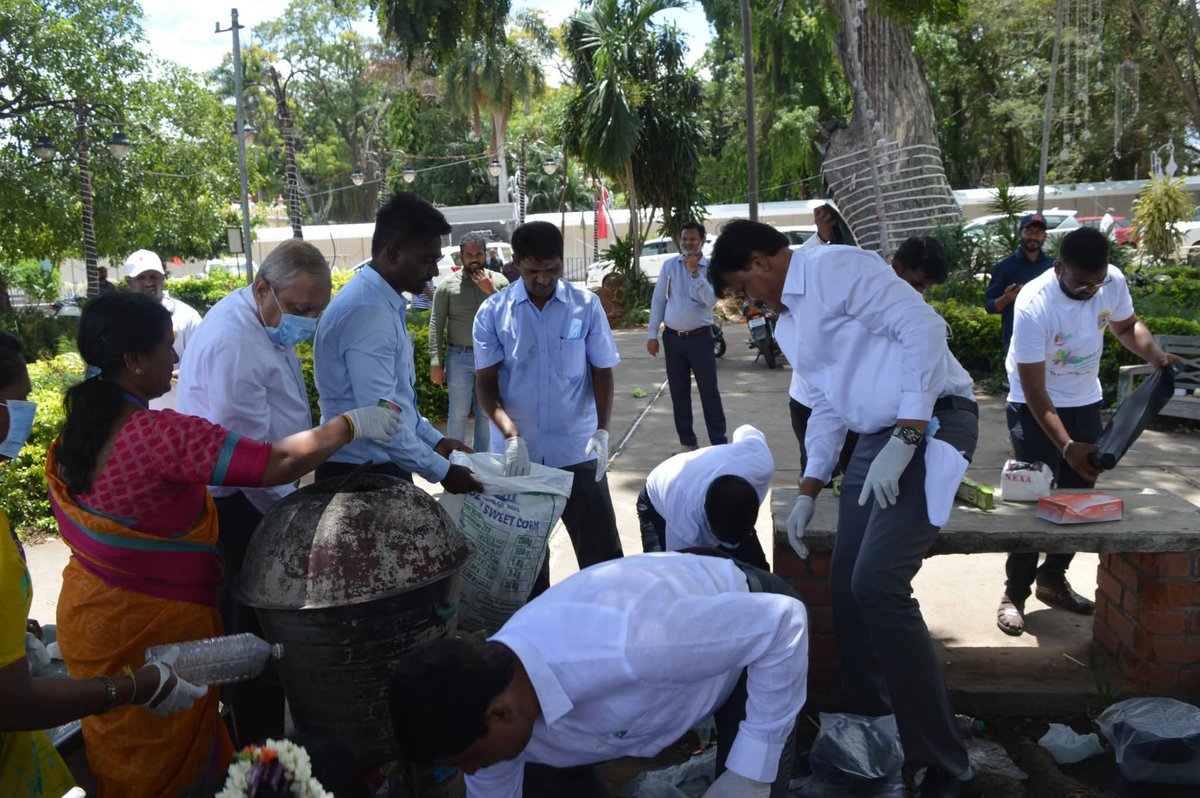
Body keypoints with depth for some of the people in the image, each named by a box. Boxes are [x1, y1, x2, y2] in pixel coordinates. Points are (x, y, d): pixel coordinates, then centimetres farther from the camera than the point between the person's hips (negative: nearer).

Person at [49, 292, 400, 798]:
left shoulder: (76, 430, -1)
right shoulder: (163, 434, -28)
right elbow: (279, 464, -29)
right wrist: (351, 425, -15)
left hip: (87, 609, 8)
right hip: (150, 626, -8)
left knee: (118, 756, 25)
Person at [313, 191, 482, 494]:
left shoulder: (384, 303, 9)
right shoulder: (367, 311, -22)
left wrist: (434, 440, 13)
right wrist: (441, 471, -16)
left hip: (382, 468, 9)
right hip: (361, 476, -9)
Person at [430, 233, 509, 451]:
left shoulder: (498, 281, 2)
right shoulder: (448, 284, -2)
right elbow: (436, 324, -2)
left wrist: (491, 292, -14)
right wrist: (435, 362, -8)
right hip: (459, 357, -2)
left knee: (485, 412, 12)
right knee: (458, 413, 2)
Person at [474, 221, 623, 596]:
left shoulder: (586, 305, -2)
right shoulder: (493, 312, -3)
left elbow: (602, 372, 3)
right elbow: (486, 382, -3)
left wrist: (602, 431, -12)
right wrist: (511, 435, -18)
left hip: (577, 450, -1)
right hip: (516, 452, 1)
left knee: (601, 547, 3)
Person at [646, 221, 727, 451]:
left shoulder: (711, 267, -3)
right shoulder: (669, 265, 4)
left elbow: (711, 300, -17)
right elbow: (658, 300, 5)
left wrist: (695, 271, -20)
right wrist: (653, 335, 2)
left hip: (700, 337, -3)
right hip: (672, 337, 3)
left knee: (709, 391, -1)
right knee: (679, 392, 9)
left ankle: (719, 442, 4)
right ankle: (687, 441, 20)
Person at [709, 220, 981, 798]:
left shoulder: (836, 268, -10)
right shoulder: (786, 327, 19)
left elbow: (921, 325, -19)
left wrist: (905, 439, -22)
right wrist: (808, 493, 21)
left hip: (931, 424, -9)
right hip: (876, 439, 9)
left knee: (877, 582, -19)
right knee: (846, 587, 5)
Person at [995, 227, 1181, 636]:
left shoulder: (1114, 282, -15)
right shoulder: (1034, 304, -31)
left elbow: (1127, 326, 8)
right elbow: (1034, 390, -28)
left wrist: (1156, 355, -13)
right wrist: (1067, 446, -36)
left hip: (1085, 402, 6)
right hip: (1035, 406, -5)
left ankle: (1053, 579, 28)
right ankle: (1015, 594, 5)